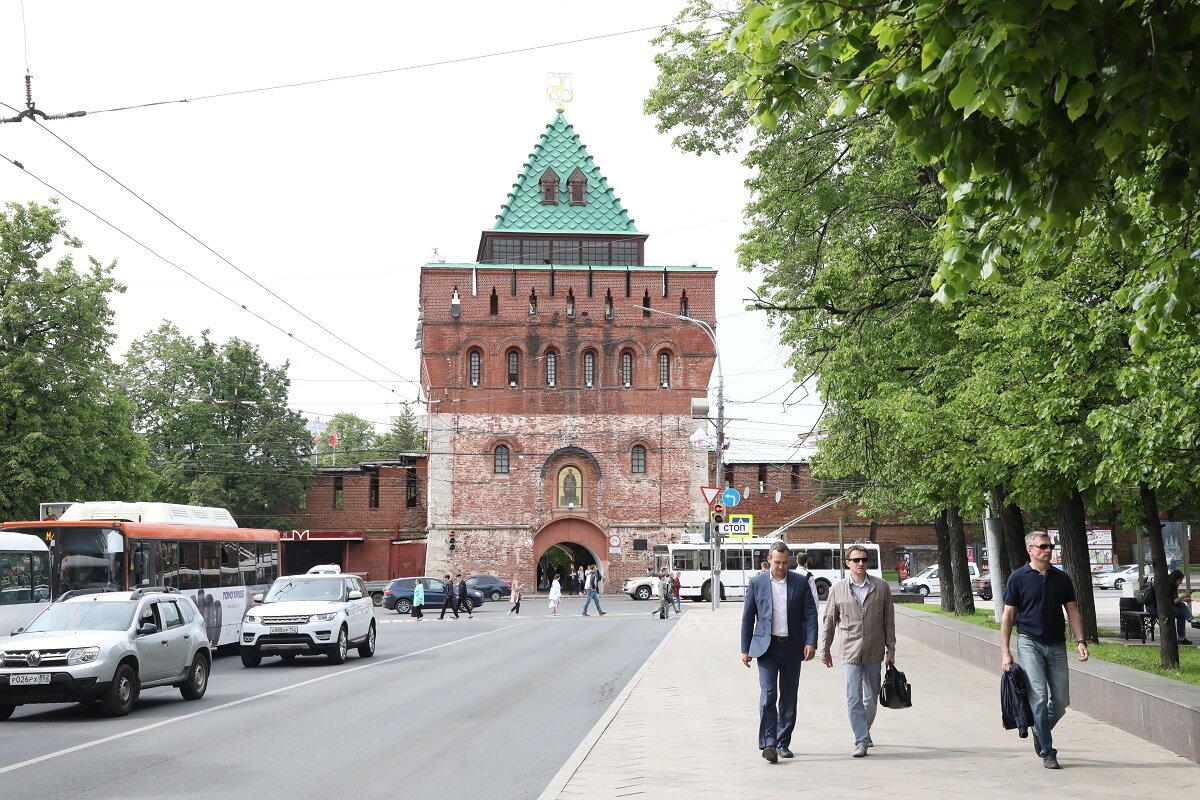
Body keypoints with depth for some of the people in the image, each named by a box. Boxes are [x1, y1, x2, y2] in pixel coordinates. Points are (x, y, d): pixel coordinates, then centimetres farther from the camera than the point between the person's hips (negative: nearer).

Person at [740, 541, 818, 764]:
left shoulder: (801, 582, 4)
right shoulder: (756, 583, 3)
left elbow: (810, 614, 2)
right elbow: (748, 617, 6)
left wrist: (811, 642, -10)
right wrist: (745, 649, 4)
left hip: (792, 647, 2)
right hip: (767, 647, -2)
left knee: (789, 698, 8)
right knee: (768, 695, -12)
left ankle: (783, 743, 19)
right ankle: (768, 744, -14)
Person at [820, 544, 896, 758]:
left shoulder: (881, 587, 3)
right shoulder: (837, 589, 1)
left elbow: (889, 620, 6)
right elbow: (829, 622, 7)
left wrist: (891, 650, 5)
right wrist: (825, 650, 7)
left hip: (874, 652, 2)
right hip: (850, 652, -1)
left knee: (871, 698, 11)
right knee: (854, 698, -8)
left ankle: (864, 733, 31)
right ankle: (862, 741, -5)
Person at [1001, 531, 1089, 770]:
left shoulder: (1061, 578, 9)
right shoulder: (1018, 578, -2)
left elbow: (1073, 611, 12)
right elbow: (1008, 616, -1)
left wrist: (1080, 640, -2)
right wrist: (1005, 651, -6)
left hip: (1056, 645, 4)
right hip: (1030, 643, -4)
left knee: (1061, 701, 5)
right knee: (1039, 698, -12)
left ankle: (1040, 732, 33)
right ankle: (1047, 752, -2)